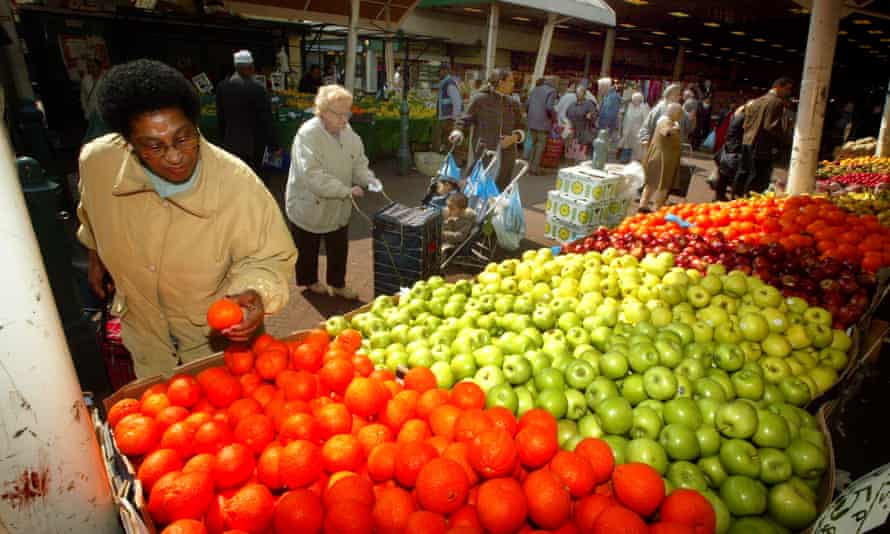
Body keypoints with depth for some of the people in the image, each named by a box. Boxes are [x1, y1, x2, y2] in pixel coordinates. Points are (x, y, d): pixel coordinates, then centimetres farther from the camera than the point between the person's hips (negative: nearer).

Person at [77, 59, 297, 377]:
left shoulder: (238, 183, -33)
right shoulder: (96, 162, -20)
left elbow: (271, 256, -21)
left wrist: (255, 293, -40)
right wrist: (96, 255, 20)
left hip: (216, 335, -3)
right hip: (145, 332, 4)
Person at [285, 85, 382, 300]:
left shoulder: (348, 133, -4)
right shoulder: (308, 134, -25)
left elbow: (358, 163, 3)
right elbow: (312, 175, -32)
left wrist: (371, 180, -18)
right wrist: (347, 190, -33)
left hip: (338, 206, 5)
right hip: (309, 204, -5)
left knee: (339, 247, 15)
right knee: (308, 248, 16)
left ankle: (338, 284, 34)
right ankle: (310, 280, 39)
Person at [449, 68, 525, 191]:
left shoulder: (512, 103, 10)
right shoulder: (480, 99, -2)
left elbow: (520, 129, 17)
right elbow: (464, 120, 2)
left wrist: (514, 137, -4)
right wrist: (457, 132, -18)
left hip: (506, 156, 4)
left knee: (501, 190, 4)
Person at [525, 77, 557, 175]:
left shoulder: (535, 90, 12)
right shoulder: (551, 91, -6)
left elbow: (527, 104, 10)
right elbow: (549, 107, -18)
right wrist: (554, 117, -2)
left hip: (532, 122, 6)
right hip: (543, 123, -6)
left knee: (534, 144, 18)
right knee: (540, 145, 2)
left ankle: (530, 166, 19)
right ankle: (535, 168, 1)